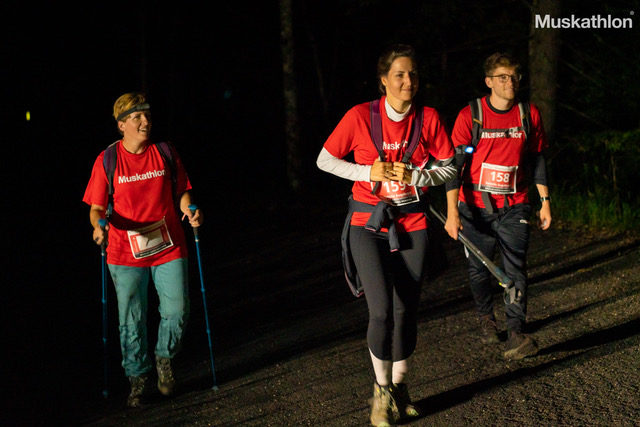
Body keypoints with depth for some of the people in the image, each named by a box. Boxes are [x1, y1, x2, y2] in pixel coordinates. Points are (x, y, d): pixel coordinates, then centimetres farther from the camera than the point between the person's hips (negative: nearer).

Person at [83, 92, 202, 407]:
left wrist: (189, 210, -11)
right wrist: (99, 225, -22)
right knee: (131, 320, 4)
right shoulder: (108, 160, -3)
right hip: (125, 254, -1)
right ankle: (138, 379, 20)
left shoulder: (165, 153, 2)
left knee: (176, 311, -1)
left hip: (168, 249, 1)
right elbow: (97, 207, -1)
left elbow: (181, 192, 10)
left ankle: (165, 358, 28)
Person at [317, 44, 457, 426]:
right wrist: (367, 173, -14)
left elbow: (450, 168, 4)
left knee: (407, 312, 6)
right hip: (369, 225, -2)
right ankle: (382, 391, 9)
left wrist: (415, 176, -14)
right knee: (382, 311, -12)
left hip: (413, 225, 2)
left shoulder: (428, 118, -4)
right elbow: (325, 160, 0)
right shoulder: (360, 117, -10)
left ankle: (399, 387, 27)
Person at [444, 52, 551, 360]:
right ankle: (486, 318, 35)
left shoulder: (529, 115, 1)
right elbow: (454, 163, -9)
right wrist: (453, 211, -16)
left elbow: (537, 159, 12)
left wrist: (545, 202, 10)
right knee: (479, 269, 10)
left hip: (514, 207, 1)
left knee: (515, 269, -11)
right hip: (476, 206, -1)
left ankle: (516, 334, -15)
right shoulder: (470, 116, -8)